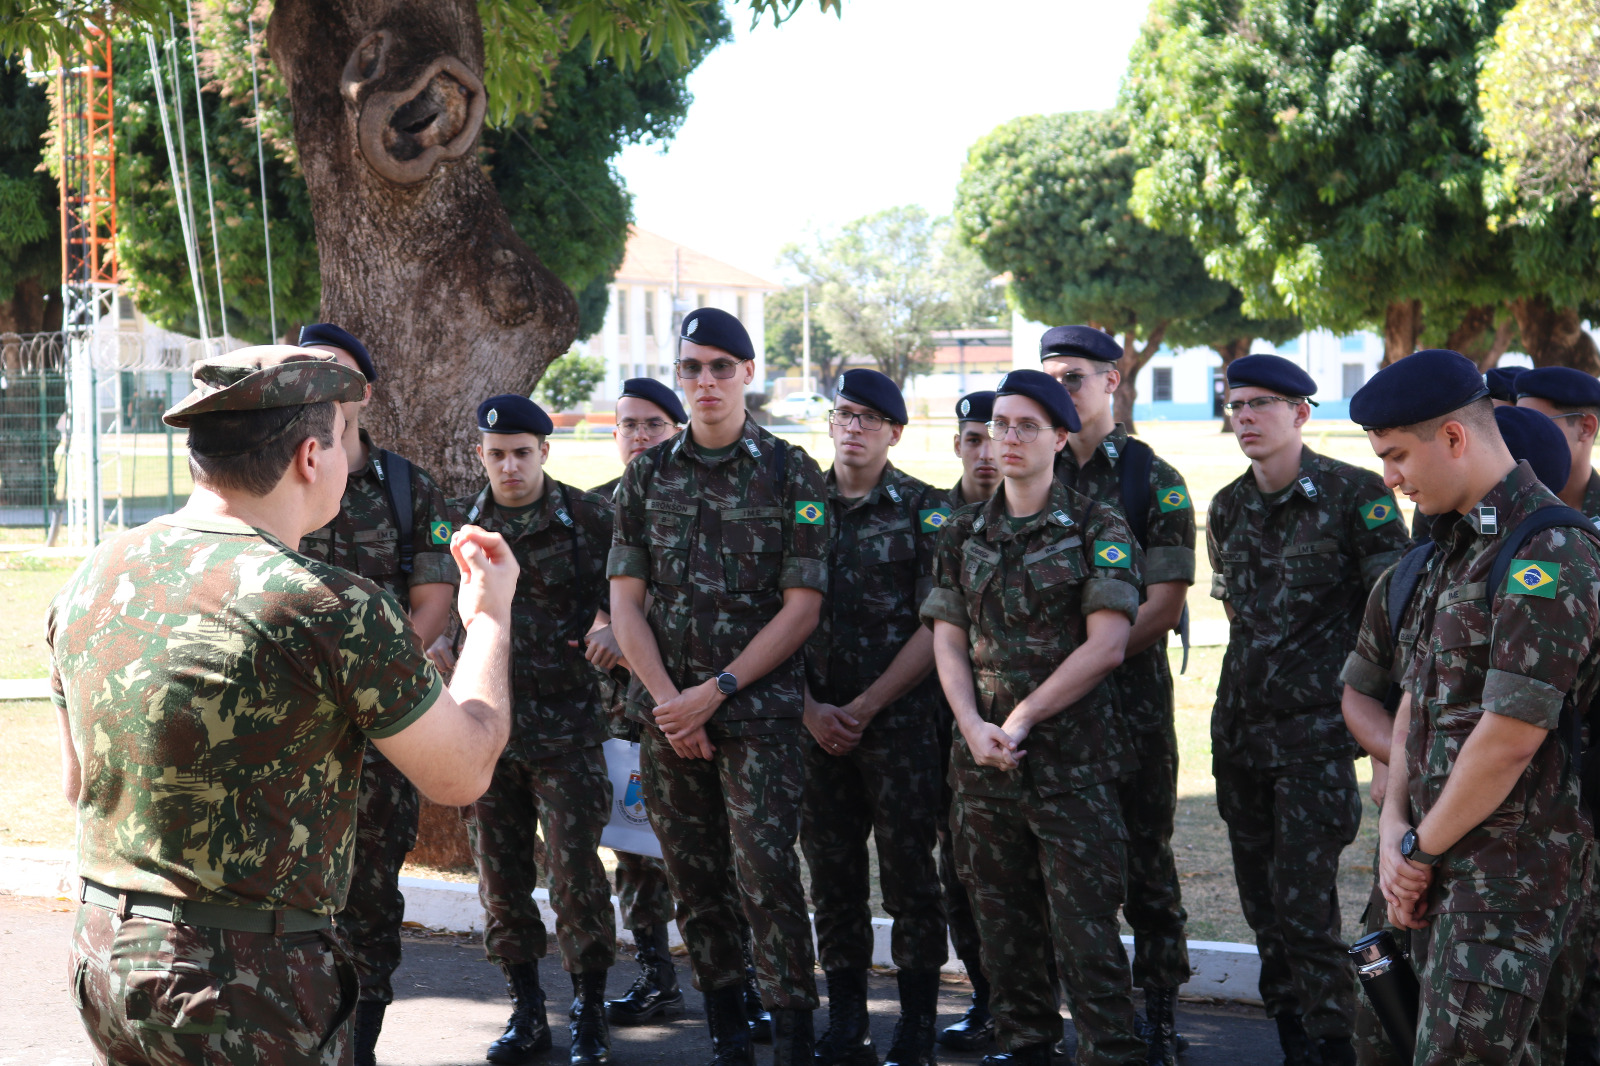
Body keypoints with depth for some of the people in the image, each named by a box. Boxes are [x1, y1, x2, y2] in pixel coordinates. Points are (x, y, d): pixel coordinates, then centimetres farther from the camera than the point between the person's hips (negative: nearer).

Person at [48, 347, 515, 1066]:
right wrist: (490, 614, 9)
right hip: (248, 998, -7)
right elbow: (462, 775, -6)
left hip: (103, 959, 7)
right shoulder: (333, 608, -19)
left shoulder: (92, 578, 2)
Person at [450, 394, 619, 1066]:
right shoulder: (457, 523, 8)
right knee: (500, 869, 8)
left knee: (574, 865, -6)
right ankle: (526, 1011, 20)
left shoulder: (590, 519, 0)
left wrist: (608, 626, -14)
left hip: (565, 724, -3)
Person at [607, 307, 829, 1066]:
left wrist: (716, 691, -11)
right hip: (665, 712, 4)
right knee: (693, 881, 7)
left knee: (766, 874, -10)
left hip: (758, 710, -3)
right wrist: (668, 700, -7)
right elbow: (625, 603, 6)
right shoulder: (647, 476, 9)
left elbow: (801, 608, -5)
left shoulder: (791, 475, 0)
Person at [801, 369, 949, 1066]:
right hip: (818, 722, 3)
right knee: (833, 877, 7)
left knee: (909, 875, 0)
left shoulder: (924, 510, 0)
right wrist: (811, 708, -3)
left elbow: (936, 628, -6)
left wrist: (864, 708, -9)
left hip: (901, 720, -3)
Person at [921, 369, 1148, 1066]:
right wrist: (975, 728, -8)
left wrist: (1020, 719, -12)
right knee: (1002, 919, 11)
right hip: (983, 757, 5)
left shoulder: (1097, 529, -2)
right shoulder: (964, 533, 12)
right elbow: (948, 642, 8)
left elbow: (1106, 647, -9)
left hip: (1073, 759, -4)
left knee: (1084, 924, -6)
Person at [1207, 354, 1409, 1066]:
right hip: (1240, 726, 6)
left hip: (1317, 728, -6)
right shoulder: (1228, 508, 10)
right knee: (1261, 899, 9)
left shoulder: (1354, 493, -8)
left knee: (1303, 902, -10)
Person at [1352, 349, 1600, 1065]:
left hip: (1507, 868, -9)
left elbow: (1510, 736, -21)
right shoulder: (1458, 545, 14)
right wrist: (1395, 824, 1)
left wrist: (1421, 850, -10)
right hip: (1442, 858, 9)